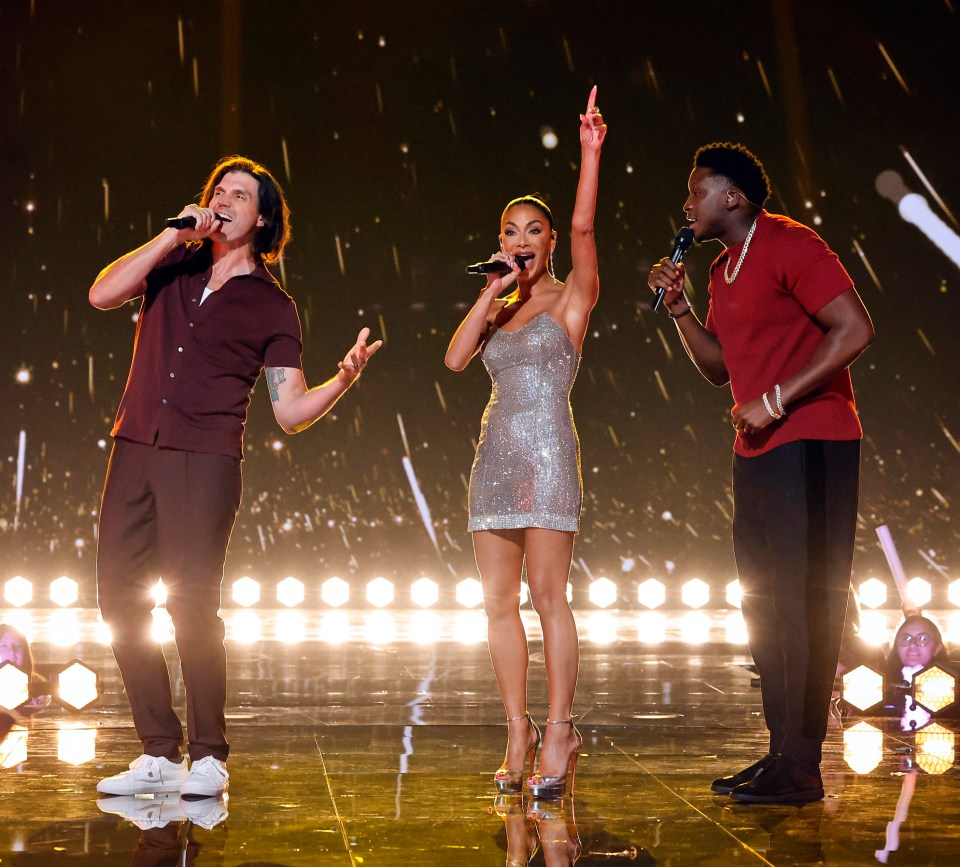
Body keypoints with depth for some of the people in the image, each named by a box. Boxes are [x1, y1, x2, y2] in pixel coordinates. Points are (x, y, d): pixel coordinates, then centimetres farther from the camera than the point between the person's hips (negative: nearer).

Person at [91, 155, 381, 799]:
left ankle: (209, 757, -2)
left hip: (205, 461, -4)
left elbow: (292, 412, 2)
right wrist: (174, 235, -4)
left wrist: (345, 377, -16)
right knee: (119, 596, 2)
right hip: (135, 450, 4)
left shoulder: (272, 306, 6)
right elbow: (103, 295, -3)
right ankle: (160, 754, 11)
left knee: (192, 601, -13)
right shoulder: (174, 265, 15)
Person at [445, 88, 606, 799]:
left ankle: (559, 736, -5)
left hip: (547, 454, -6)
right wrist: (492, 294, -1)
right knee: (499, 602, 3)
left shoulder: (571, 299, 3)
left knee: (549, 596, -9)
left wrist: (591, 153, -18)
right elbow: (455, 358, 3)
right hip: (496, 455, 6)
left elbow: (583, 228, -12)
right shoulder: (500, 309, 18)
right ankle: (519, 734, 10)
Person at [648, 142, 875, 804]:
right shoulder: (724, 270, 18)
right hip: (757, 451, 10)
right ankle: (782, 751, 19)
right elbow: (719, 367, 22)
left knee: (804, 604, -8)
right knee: (765, 602, 11)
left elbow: (855, 330, -20)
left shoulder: (790, 246, -10)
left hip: (810, 444, -10)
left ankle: (801, 769, -5)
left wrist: (775, 400, -20)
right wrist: (678, 305, 8)